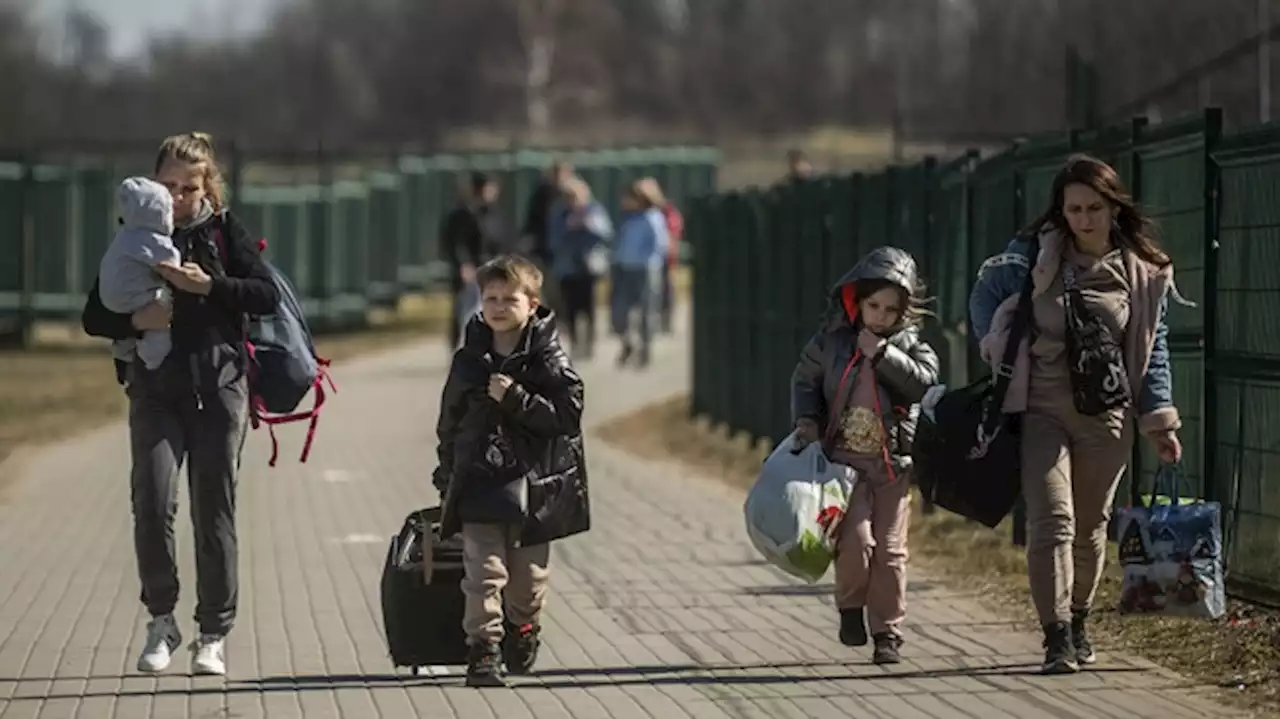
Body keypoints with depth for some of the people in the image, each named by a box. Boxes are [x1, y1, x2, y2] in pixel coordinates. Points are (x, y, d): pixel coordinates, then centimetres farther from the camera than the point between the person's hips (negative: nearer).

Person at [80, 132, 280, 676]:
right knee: (152, 501, -14)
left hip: (219, 387, -1)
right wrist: (135, 322, -14)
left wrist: (207, 286, -17)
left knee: (214, 509, 0)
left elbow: (268, 295, -5)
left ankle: (213, 635, 9)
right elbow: (94, 315, 6)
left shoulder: (225, 232, 5)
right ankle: (161, 621, 3)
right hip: (156, 390, 1)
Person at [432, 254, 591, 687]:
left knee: (529, 576, 10)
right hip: (480, 485, 1)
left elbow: (567, 414, -12)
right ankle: (483, 652, -10)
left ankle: (522, 636, 33)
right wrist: (448, 477, 14)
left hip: (533, 485, -1)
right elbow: (449, 424, 14)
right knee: (484, 572, -10)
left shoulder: (547, 360, -3)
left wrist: (515, 399, -20)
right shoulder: (469, 360, 5)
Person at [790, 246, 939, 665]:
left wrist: (882, 353, -19)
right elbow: (805, 378, 10)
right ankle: (851, 607, 11)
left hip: (892, 462, 1)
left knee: (889, 548, 2)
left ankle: (888, 632, 11)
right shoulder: (833, 338, 1)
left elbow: (924, 382, -15)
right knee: (855, 538, -15)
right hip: (844, 456, -1)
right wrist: (806, 419, -5)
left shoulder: (910, 343, 1)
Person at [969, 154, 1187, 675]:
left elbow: (1153, 351, 7)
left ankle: (1077, 622, 32)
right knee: (1052, 520, -14)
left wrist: (1159, 421, 4)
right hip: (1040, 411, -2)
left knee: (1090, 525, 12)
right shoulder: (1033, 255, -3)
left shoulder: (1144, 273, 2)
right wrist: (1002, 352, -3)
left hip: (1105, 417, 2)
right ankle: (1057, 637, -17)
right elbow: (985, 297, 9)